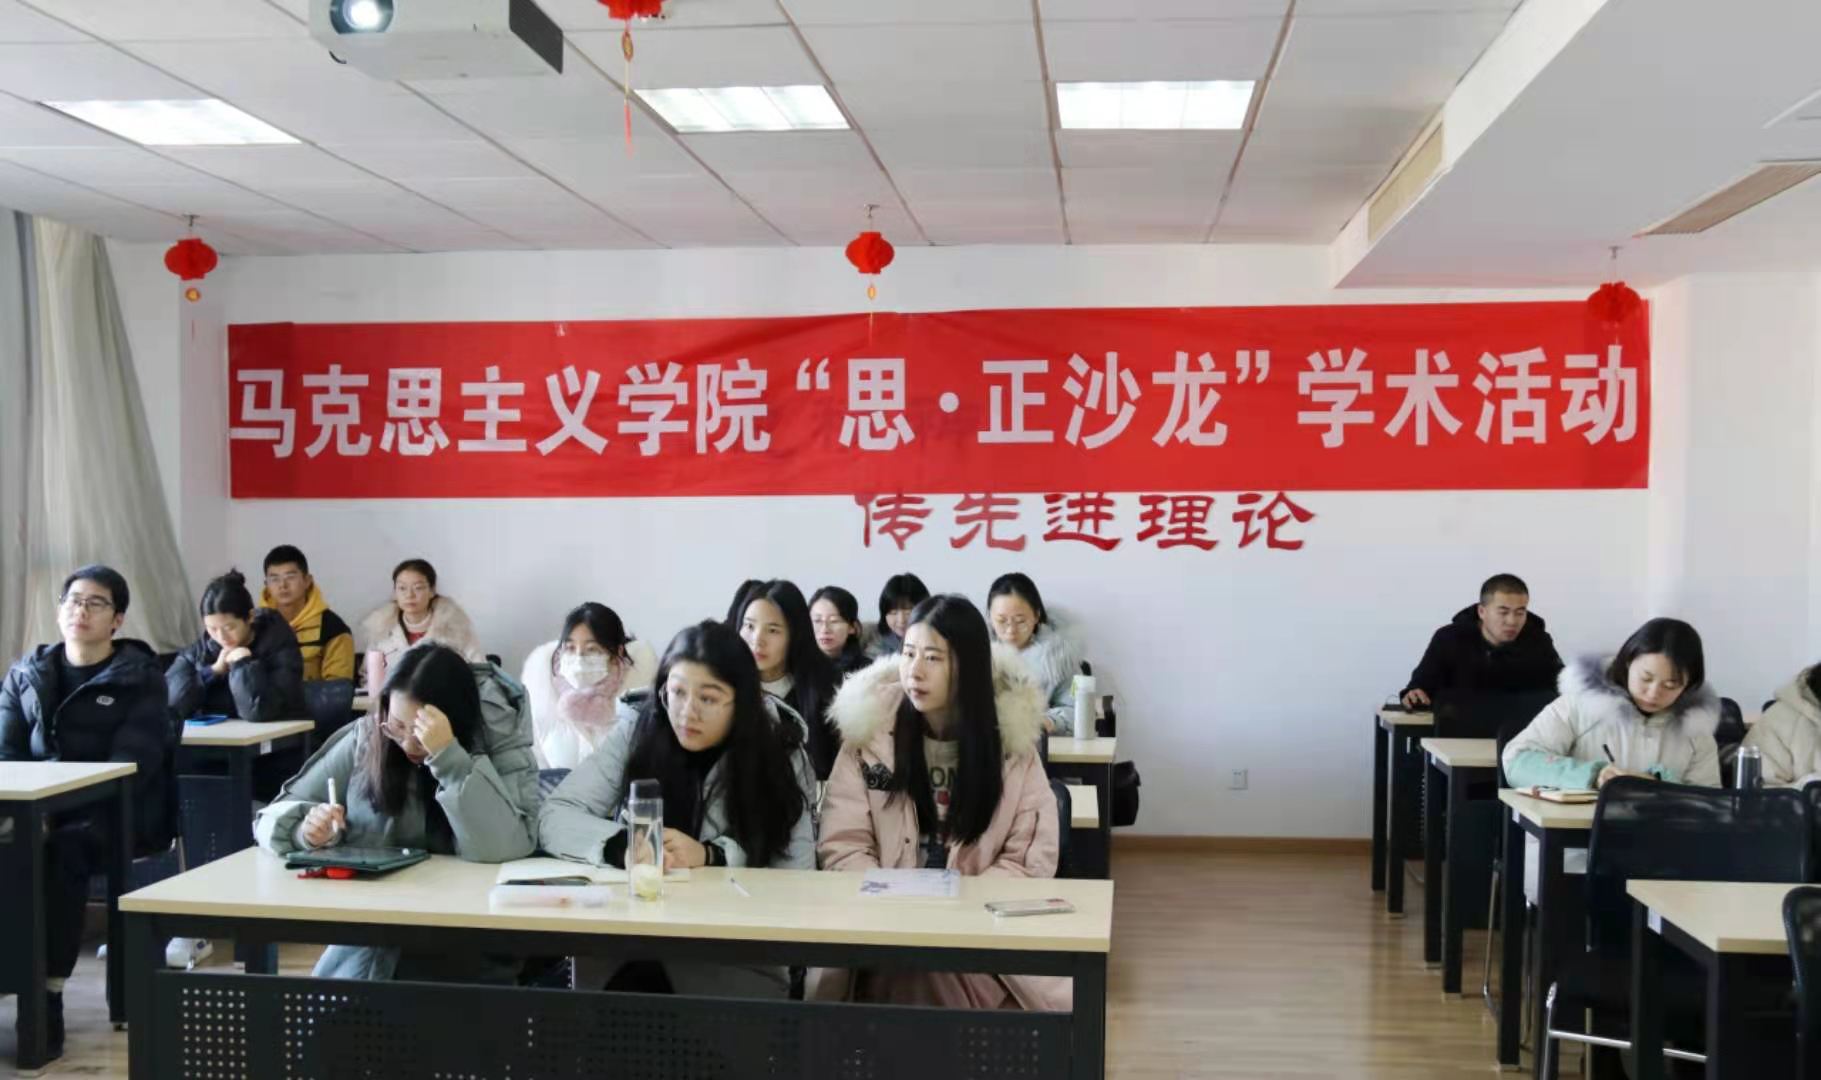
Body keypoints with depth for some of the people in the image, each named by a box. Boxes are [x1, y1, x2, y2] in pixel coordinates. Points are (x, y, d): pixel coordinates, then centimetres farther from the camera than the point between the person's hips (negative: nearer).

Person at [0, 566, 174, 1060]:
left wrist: (56, 810, -23)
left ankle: (49, 996, -30)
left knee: (62, 851, -34)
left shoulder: (140, 679, -1)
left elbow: (129, 766, -11)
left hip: (114, 813, -3)